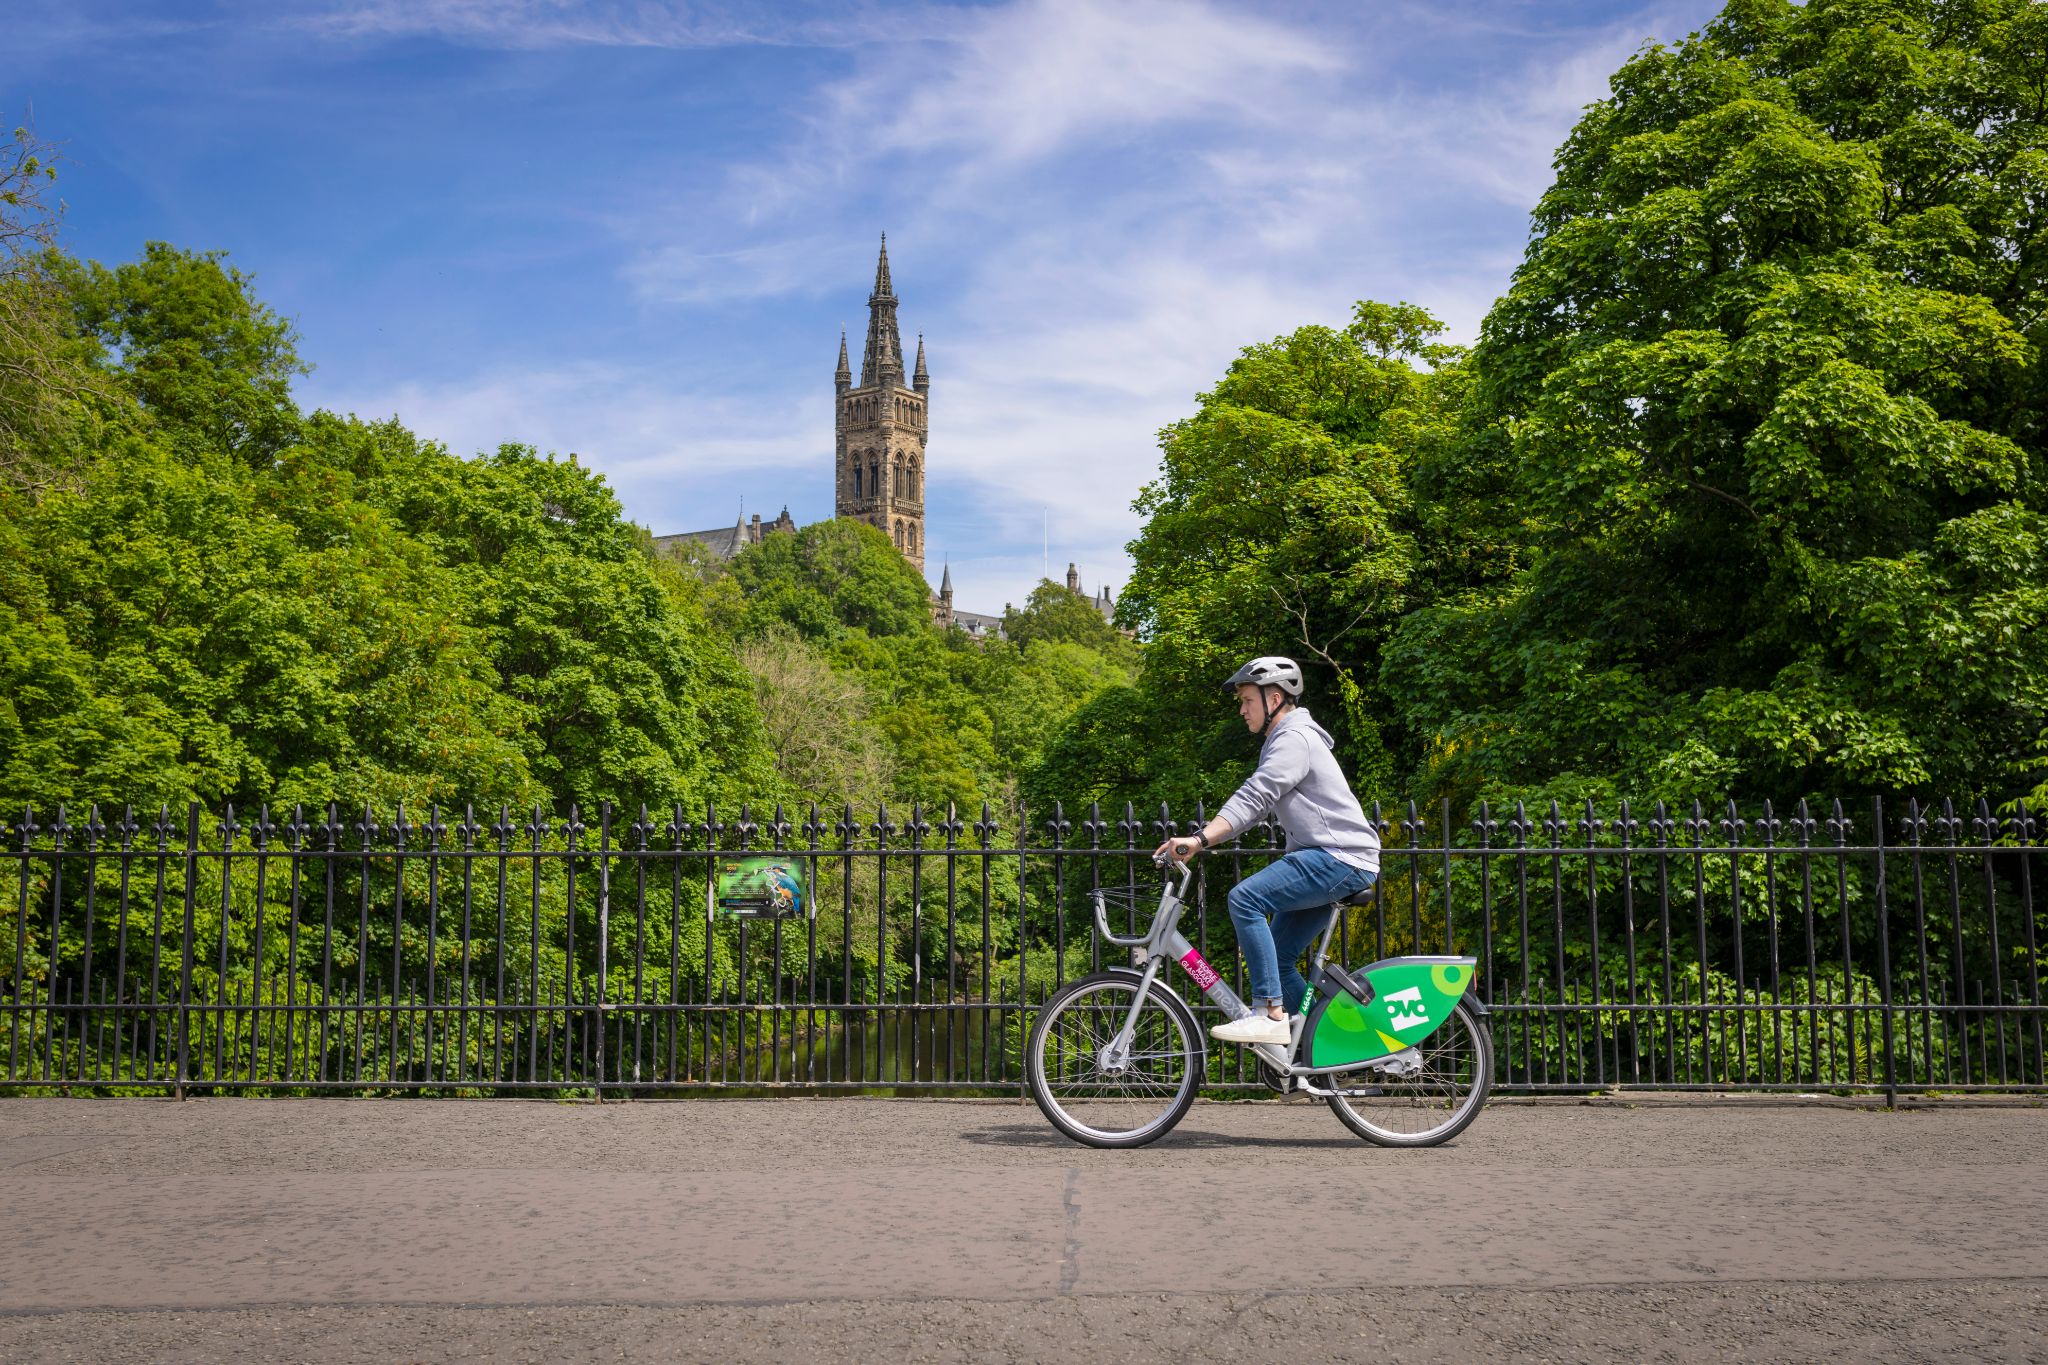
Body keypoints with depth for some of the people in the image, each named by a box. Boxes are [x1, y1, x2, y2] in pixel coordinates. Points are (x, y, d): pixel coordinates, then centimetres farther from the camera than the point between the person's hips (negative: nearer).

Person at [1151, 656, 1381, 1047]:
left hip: (1340, 857, -11)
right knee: (1275, 958, 8)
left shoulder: (1294, 738, -11)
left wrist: (1199, 839, -35)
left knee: (1245, 898, -25)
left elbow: (1253, 798, -25)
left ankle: (1270, 1014, -23)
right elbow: (1257, 804, 22)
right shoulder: (1284, 740, 22)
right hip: (1324, 859, 11)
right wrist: (1200, 840, 14)